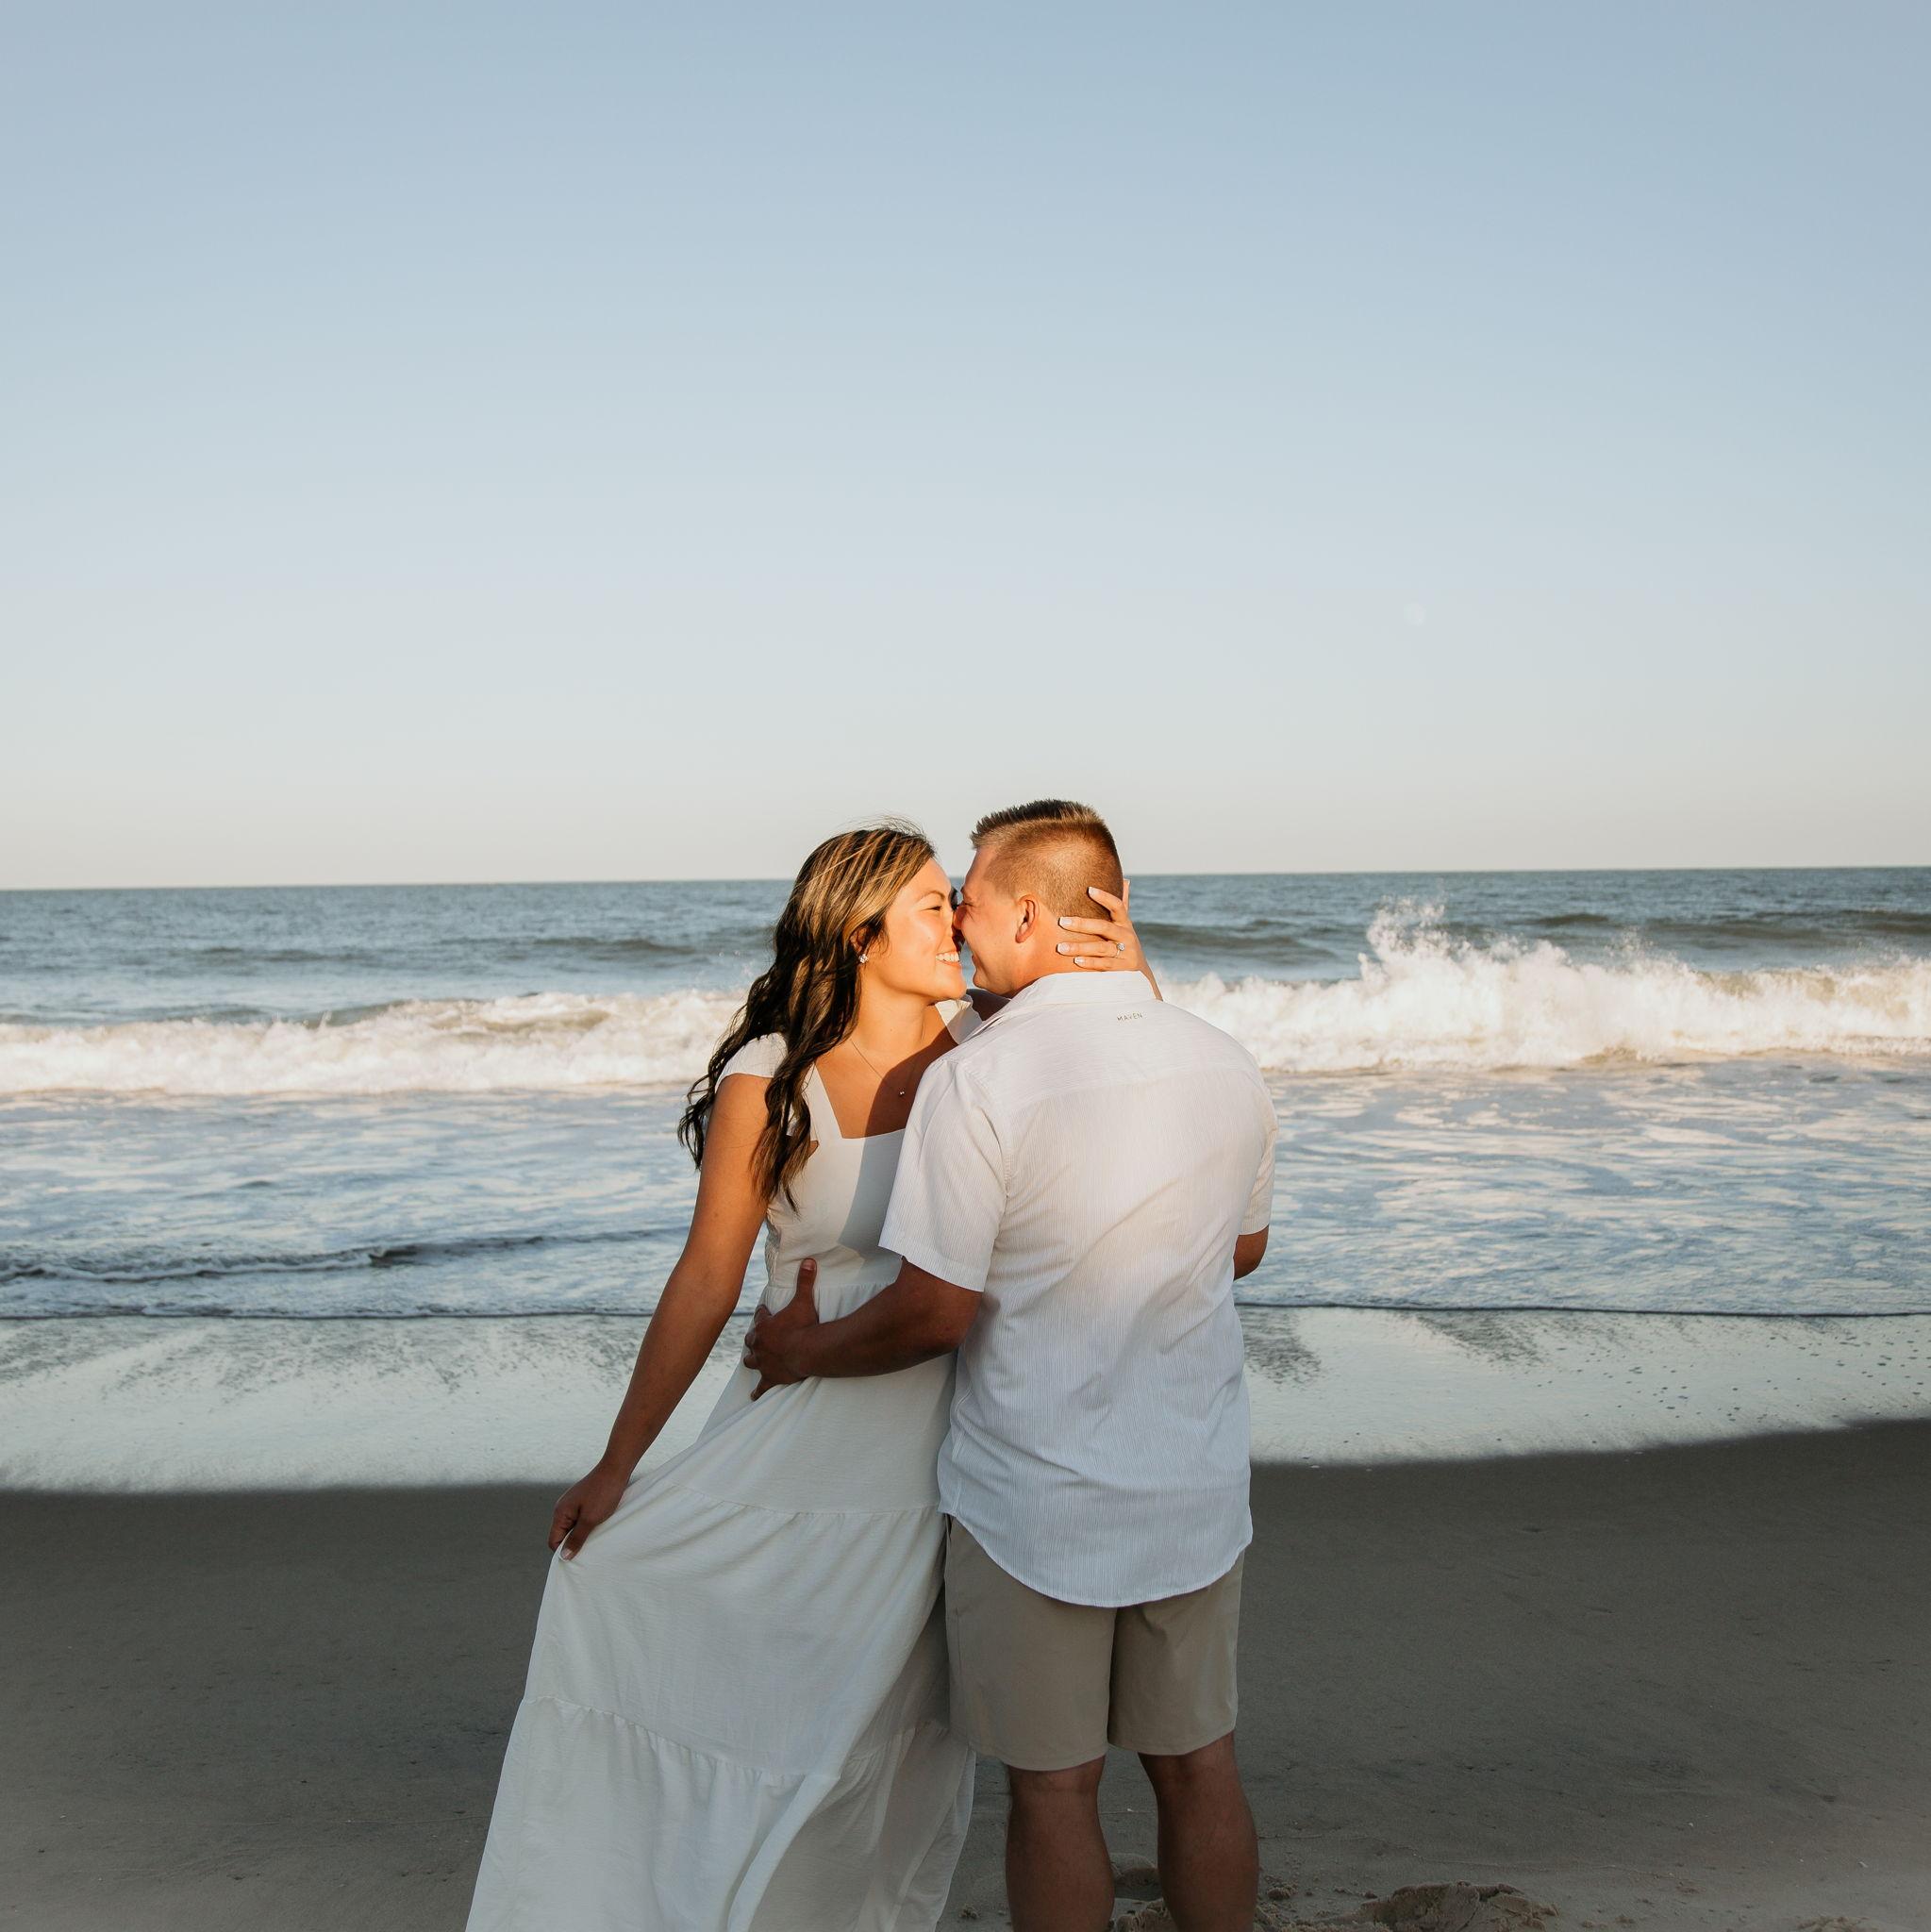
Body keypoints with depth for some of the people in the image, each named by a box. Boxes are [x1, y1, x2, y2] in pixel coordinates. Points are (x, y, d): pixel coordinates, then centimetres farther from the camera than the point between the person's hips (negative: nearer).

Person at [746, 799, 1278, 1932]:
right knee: (1199, 1767, 18)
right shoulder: (1227, 1064, -1)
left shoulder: (977, 1081, -19)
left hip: (1035, 1506, -5)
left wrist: (810, 1351, 2)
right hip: (1198, 1496, 5)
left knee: (1055, 1790, 11)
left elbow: (937, 1313, -16)